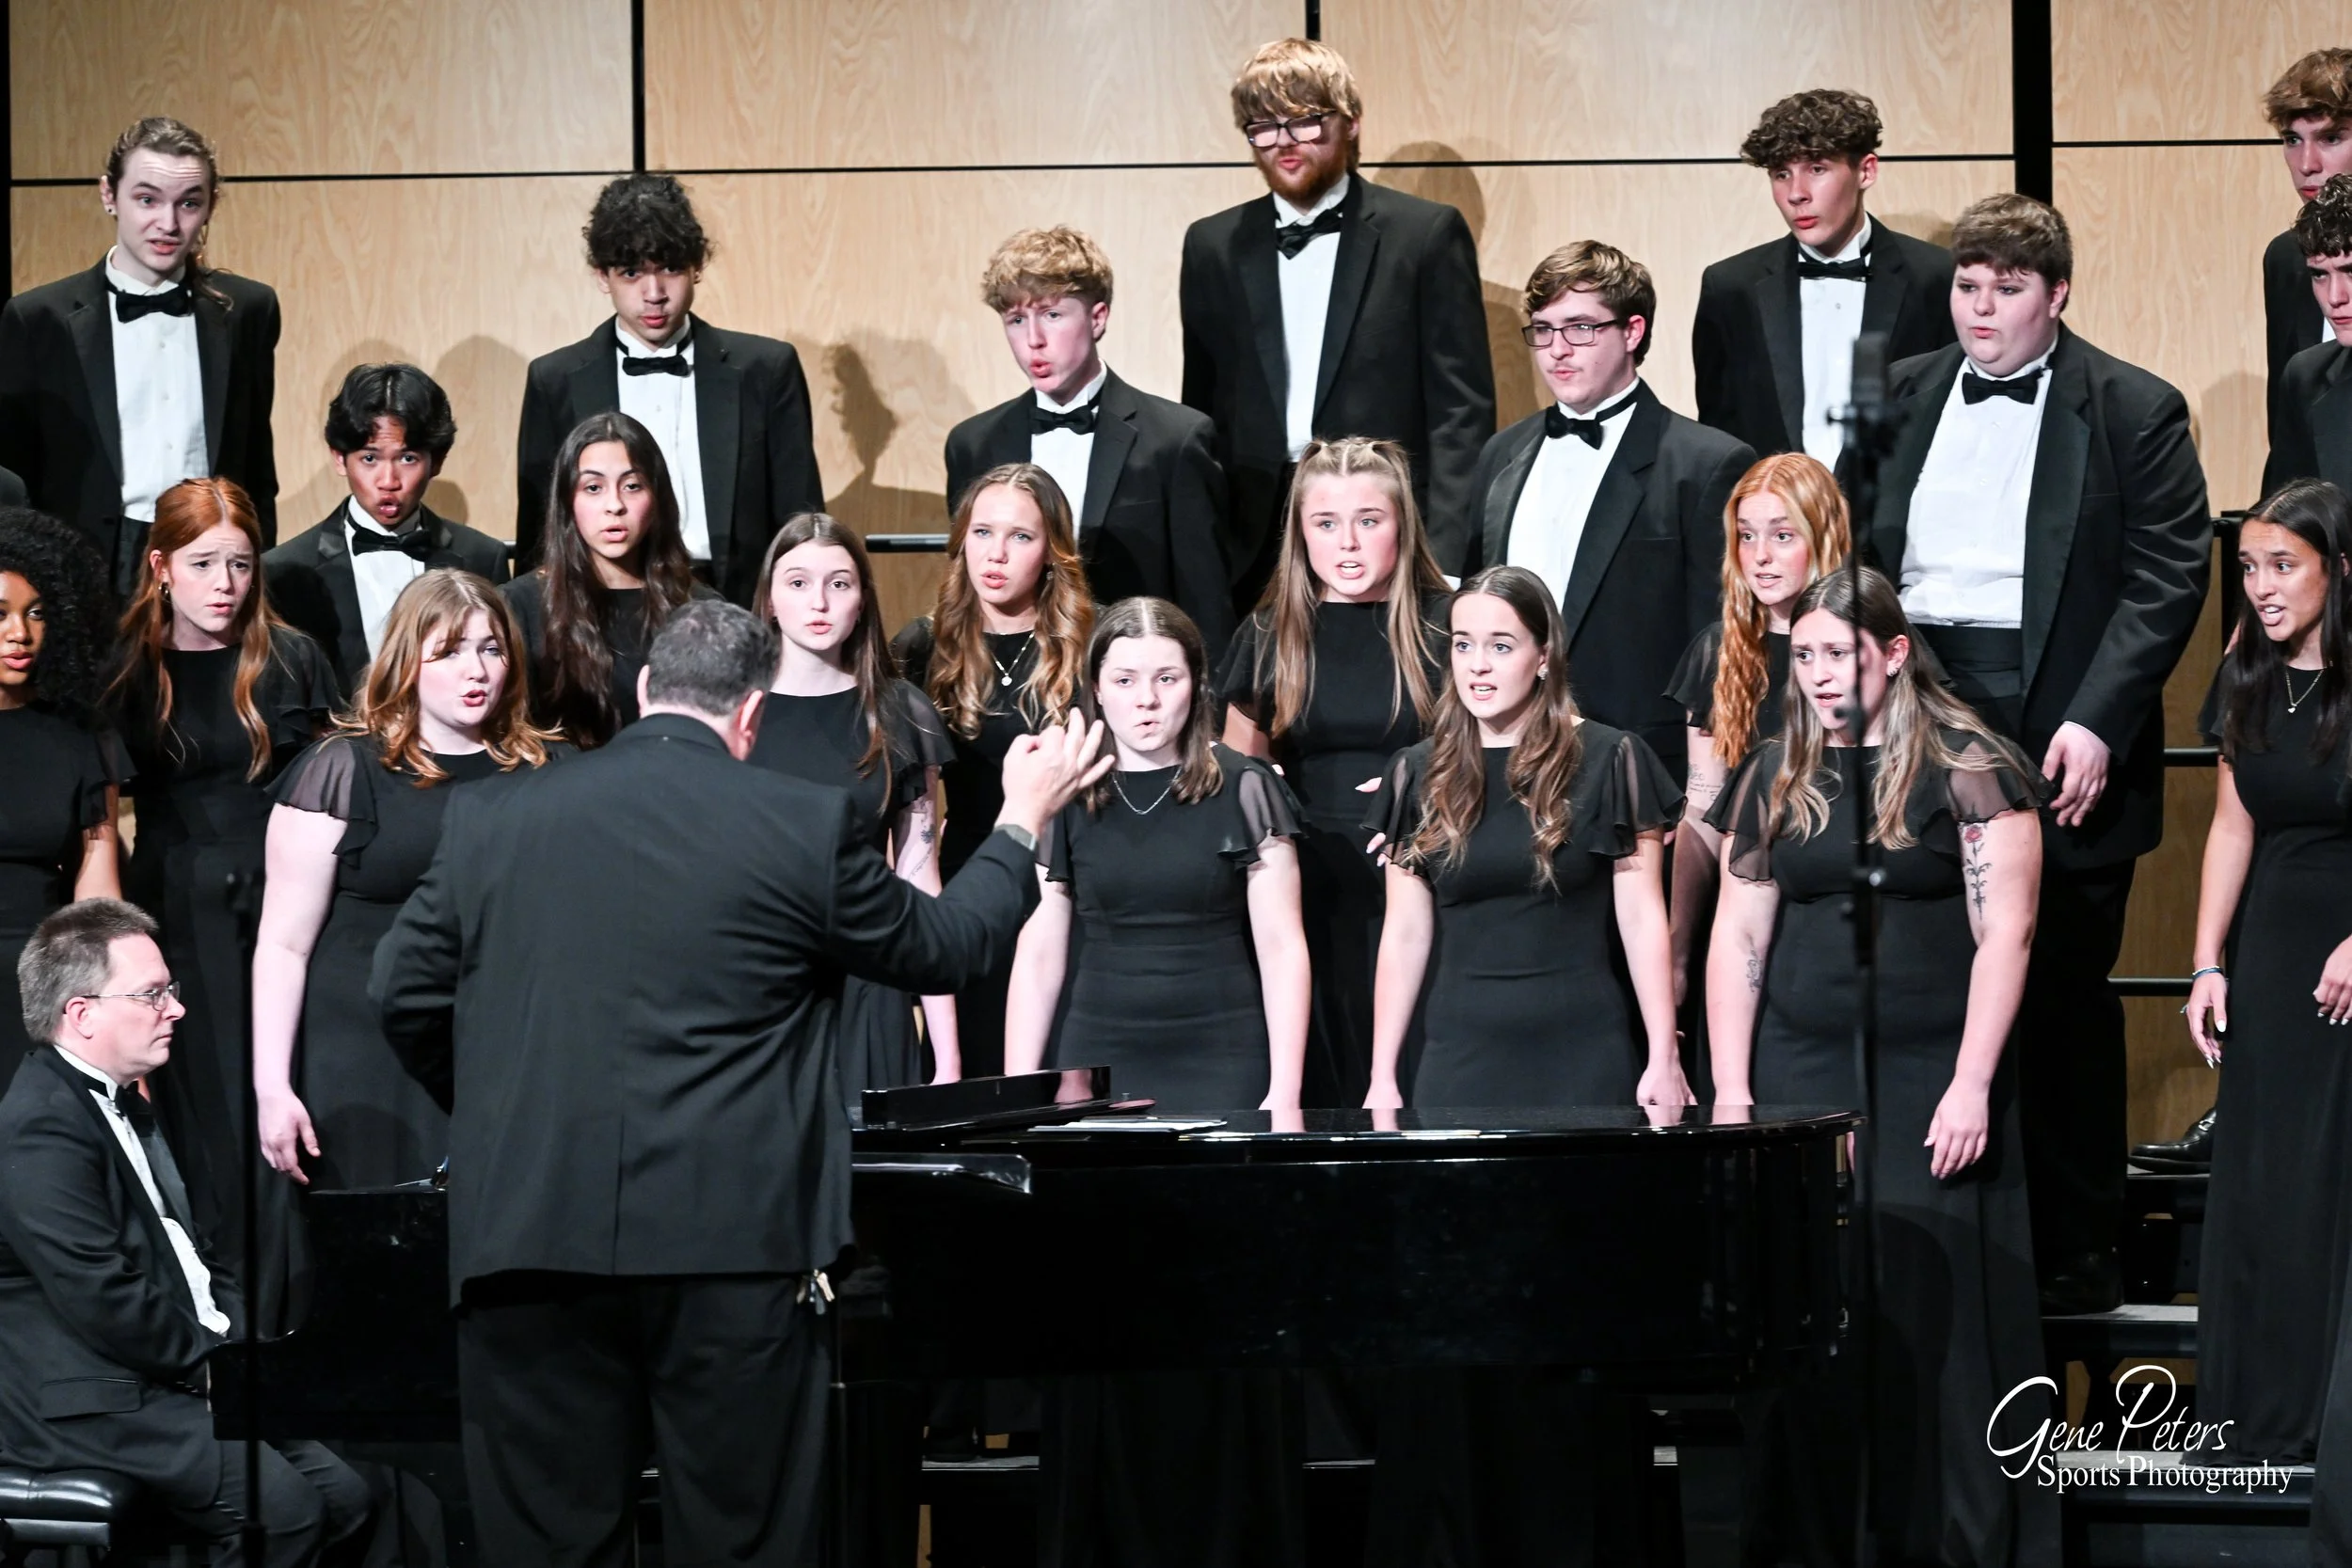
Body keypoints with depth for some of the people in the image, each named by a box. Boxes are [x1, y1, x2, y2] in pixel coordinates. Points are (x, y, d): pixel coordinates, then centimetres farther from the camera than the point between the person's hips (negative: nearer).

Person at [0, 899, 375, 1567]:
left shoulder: (120, 1105, 18)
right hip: (90, 1404, -10)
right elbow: (105, 1301, -22)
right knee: (282, 1509, -25)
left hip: (182, 1379, 10)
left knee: (343, 1499, -2)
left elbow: (193, 1254, 21)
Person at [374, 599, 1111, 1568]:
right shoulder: (807, 825, -1)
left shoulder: (489, 817, 7)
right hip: (730, 1239, -2)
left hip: (529, 1227, 2)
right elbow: (943, 947, 13)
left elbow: (407, 994, 13)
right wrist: (1024, 819, 30)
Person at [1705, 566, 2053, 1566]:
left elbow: (2004, 932, -7)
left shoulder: (1966, 768, -4)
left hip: (1929, 1085, -4)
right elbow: (1737, 937, 10)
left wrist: (1971, 1087, -13)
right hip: (1802, 1080, 4)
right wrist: (1731, 1094, 3)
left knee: (1933, 1316, -3)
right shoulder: (1775, 778, 9)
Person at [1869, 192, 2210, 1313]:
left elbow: (2169, 578, -7)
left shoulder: (2134, 413, -1)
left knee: (2062, 1001, 2)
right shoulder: (1900, 400, 13)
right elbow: (1859, 557, 15)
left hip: (2058, 748, -4)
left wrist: (2096, 722, -16)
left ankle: (2075, 1251, 12)